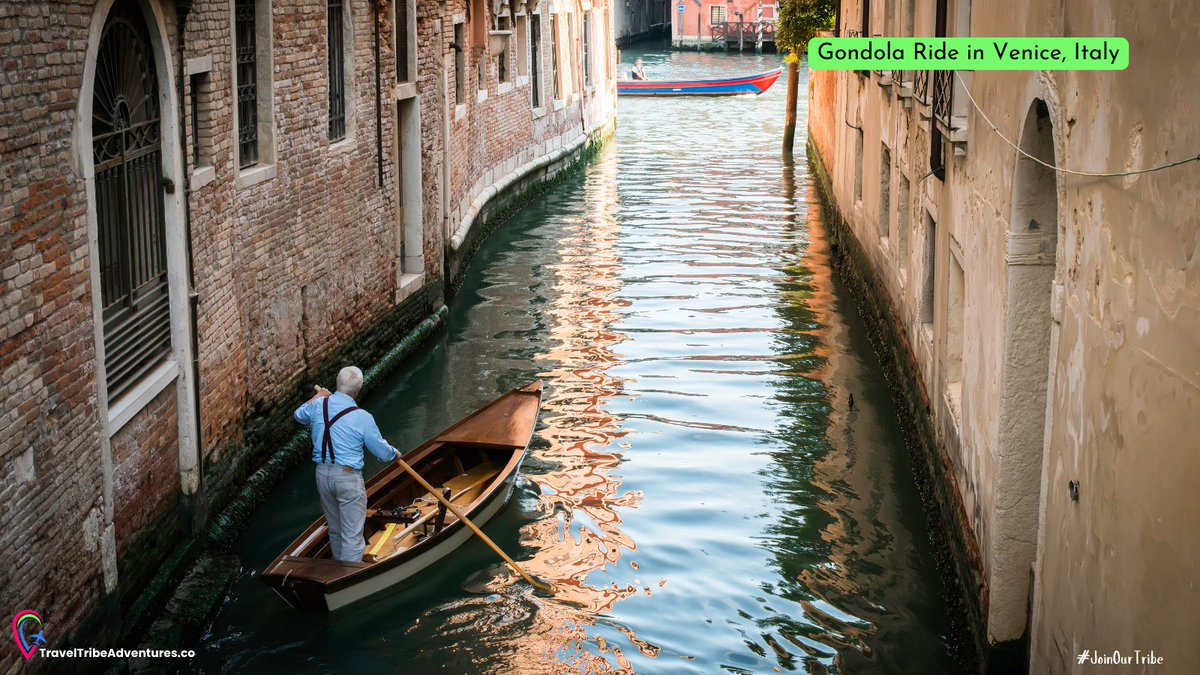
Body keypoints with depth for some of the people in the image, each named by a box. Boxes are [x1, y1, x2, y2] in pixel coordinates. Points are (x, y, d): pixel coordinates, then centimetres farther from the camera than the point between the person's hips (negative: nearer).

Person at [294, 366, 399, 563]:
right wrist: (394, 453, 20)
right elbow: (383, 452, -3)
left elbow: (300, 416, 24)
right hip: (348, 476, -6)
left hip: (322, 474, 6)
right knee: (352, 537, 0)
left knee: (335, 531, 22)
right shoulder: (363, 418, -13)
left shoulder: (318, 405, -1)